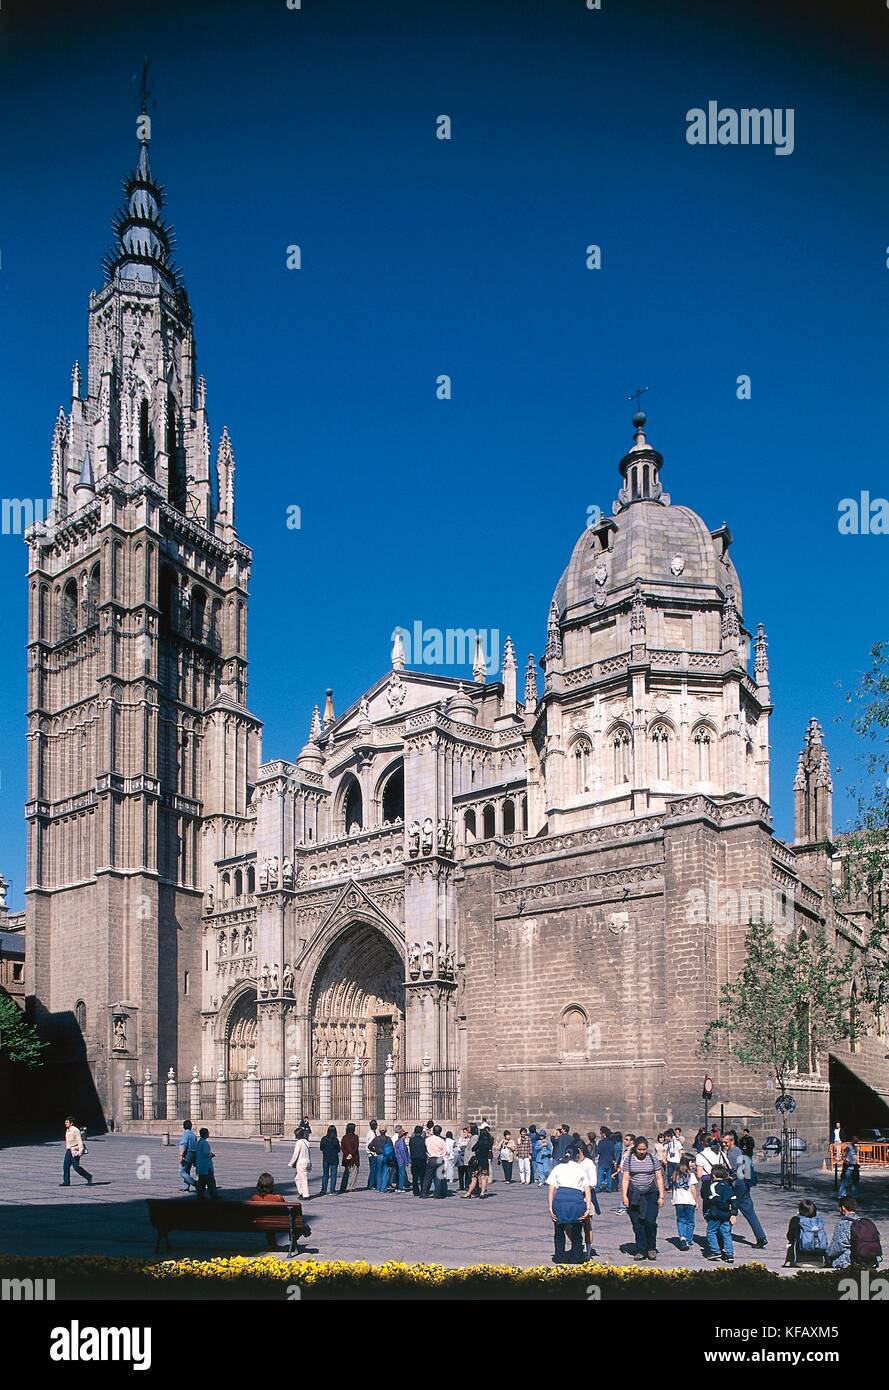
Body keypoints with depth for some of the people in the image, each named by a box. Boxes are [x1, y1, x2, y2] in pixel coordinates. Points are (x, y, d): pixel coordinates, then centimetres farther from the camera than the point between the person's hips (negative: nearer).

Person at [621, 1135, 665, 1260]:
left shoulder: (653, 1159, 3)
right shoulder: (629, 1159, 2)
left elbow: (659, 1178, 6)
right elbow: (625, 1179, 2)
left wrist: (661, 1196, 1)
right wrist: (624, 1196, -6)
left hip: (650, 1194, -1)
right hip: (634, 1195, 1)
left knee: (650, 1221, -13)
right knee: (637, 1224, 0)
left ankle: (651, 1248, 6)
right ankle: (641, 1251, 10)